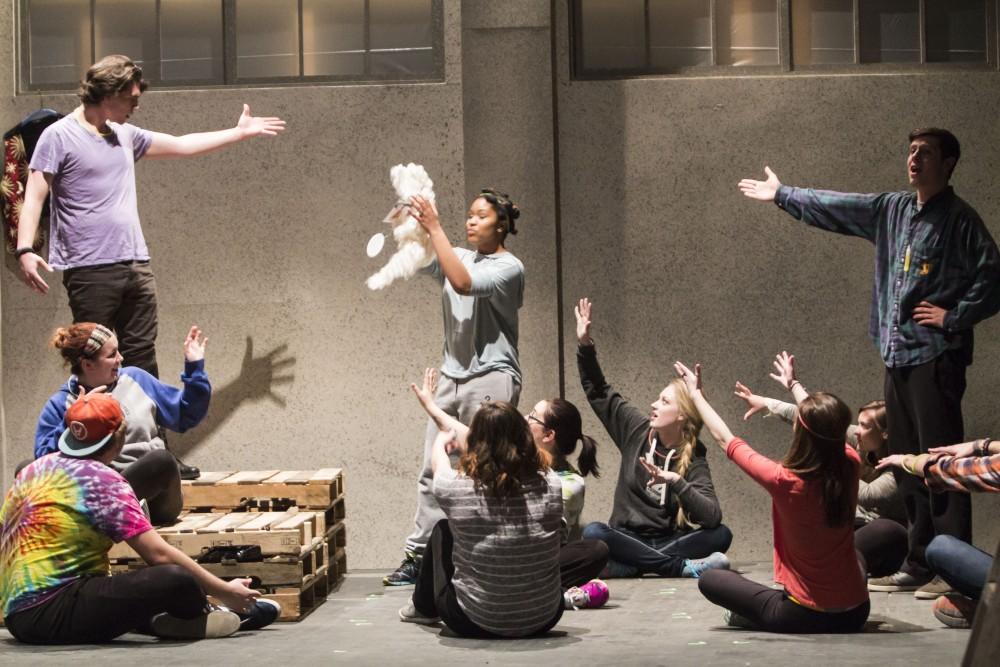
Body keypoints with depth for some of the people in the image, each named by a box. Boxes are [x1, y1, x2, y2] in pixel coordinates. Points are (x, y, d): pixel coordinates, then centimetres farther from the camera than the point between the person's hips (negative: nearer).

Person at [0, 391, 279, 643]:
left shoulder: (35, 469, 12)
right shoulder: (101, 481, -11)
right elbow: (159, 554, -14)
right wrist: (225, 591, -6)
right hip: (53, 612, -10)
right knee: (177, 580, -21)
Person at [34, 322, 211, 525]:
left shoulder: (135, 379, 15)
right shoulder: (60, 405, 6)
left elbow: (185, 417, 21)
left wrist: (195, 367, 13)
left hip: (149, 486, 1)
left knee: (162, 459, -34)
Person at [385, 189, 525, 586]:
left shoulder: (509, 268, -7)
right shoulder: (459, 258, 15)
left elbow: (463, 283, -23)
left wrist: (434, 228, -21)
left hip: (492, 379, -7)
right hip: (453, 377, 7)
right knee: (433, 470, 5)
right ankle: (417, 555, 8)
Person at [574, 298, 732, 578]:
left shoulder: (693, 461, -6)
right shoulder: (637, 429, 3)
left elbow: (712, 516, -20)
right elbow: (599, 392, 11)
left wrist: (676, 482, -31)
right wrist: (585, 346, 0)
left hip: (667, 541, -1)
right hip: (627, 539, 1)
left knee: (721, 535, -29)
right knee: (592, 533, -32)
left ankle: (630, 567, -36)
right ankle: (683, 567, -32)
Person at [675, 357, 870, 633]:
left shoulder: (784, 481, -21)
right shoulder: (850, 467, -10)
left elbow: (725, 439, -5)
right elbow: (825, 429, 14)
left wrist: (696, 394, 10)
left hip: (805, 617, -4)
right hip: (855, 615, 4)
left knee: (709, 579, 11)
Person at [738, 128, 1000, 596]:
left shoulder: (959, 220, -6)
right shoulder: (892, 210, 14)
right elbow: (836, 208, 24)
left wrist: (953, 317, -13)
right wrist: (782, 195, 30)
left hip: (936, 356, -7)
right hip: (898, 355, 7)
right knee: (906, 462, 9)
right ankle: (919, 564, 14)